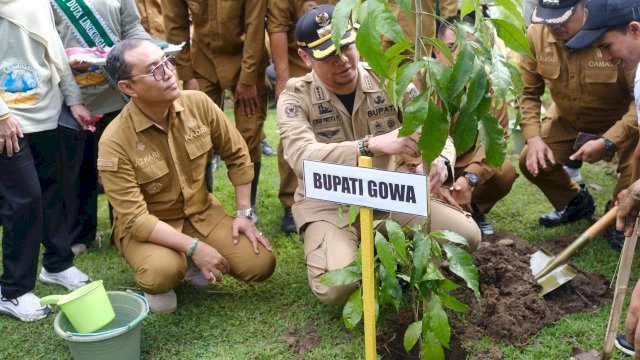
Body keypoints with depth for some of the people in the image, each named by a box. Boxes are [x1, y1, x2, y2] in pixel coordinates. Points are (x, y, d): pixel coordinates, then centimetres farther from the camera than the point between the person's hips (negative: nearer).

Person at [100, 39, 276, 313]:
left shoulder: (198, 103, -12)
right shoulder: (114, 142, -24)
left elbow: (237, 155, 2)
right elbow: (135, 218, -24)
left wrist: (243, 213, -2)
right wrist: (194, 247, -29)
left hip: (202, 212, 4)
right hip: (145, 227, -4)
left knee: (261, 265, -12)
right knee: (163, 272, -36)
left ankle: (191, 265, 15)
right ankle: (158, 278, 3)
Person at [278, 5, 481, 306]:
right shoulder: (296, 97, -13)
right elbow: (301, 158, -32)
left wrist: (441, 160, -32)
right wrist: (373, 144, -47)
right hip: (327, 203, -3)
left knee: (467, 236, -13)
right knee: (336, 287, -30)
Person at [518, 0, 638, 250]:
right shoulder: (536, 35, -20)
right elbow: (529, 92, -8)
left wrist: (607, 142, -36)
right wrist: (533, 137, -21)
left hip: (620, 122, -4)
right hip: (567, 121, 4)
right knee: (530, 162, -8)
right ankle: (576, 202, 25)